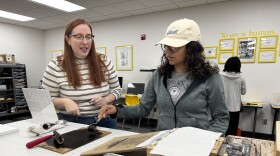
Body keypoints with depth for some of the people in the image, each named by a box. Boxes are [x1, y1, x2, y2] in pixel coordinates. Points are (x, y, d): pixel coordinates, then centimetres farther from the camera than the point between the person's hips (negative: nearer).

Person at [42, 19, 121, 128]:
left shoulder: (104, 62, -3)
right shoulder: (55, 67, -10)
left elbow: (116, 89, 5)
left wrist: (106, 100, -15)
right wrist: (65, 101, -23)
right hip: (71, 123, -2)